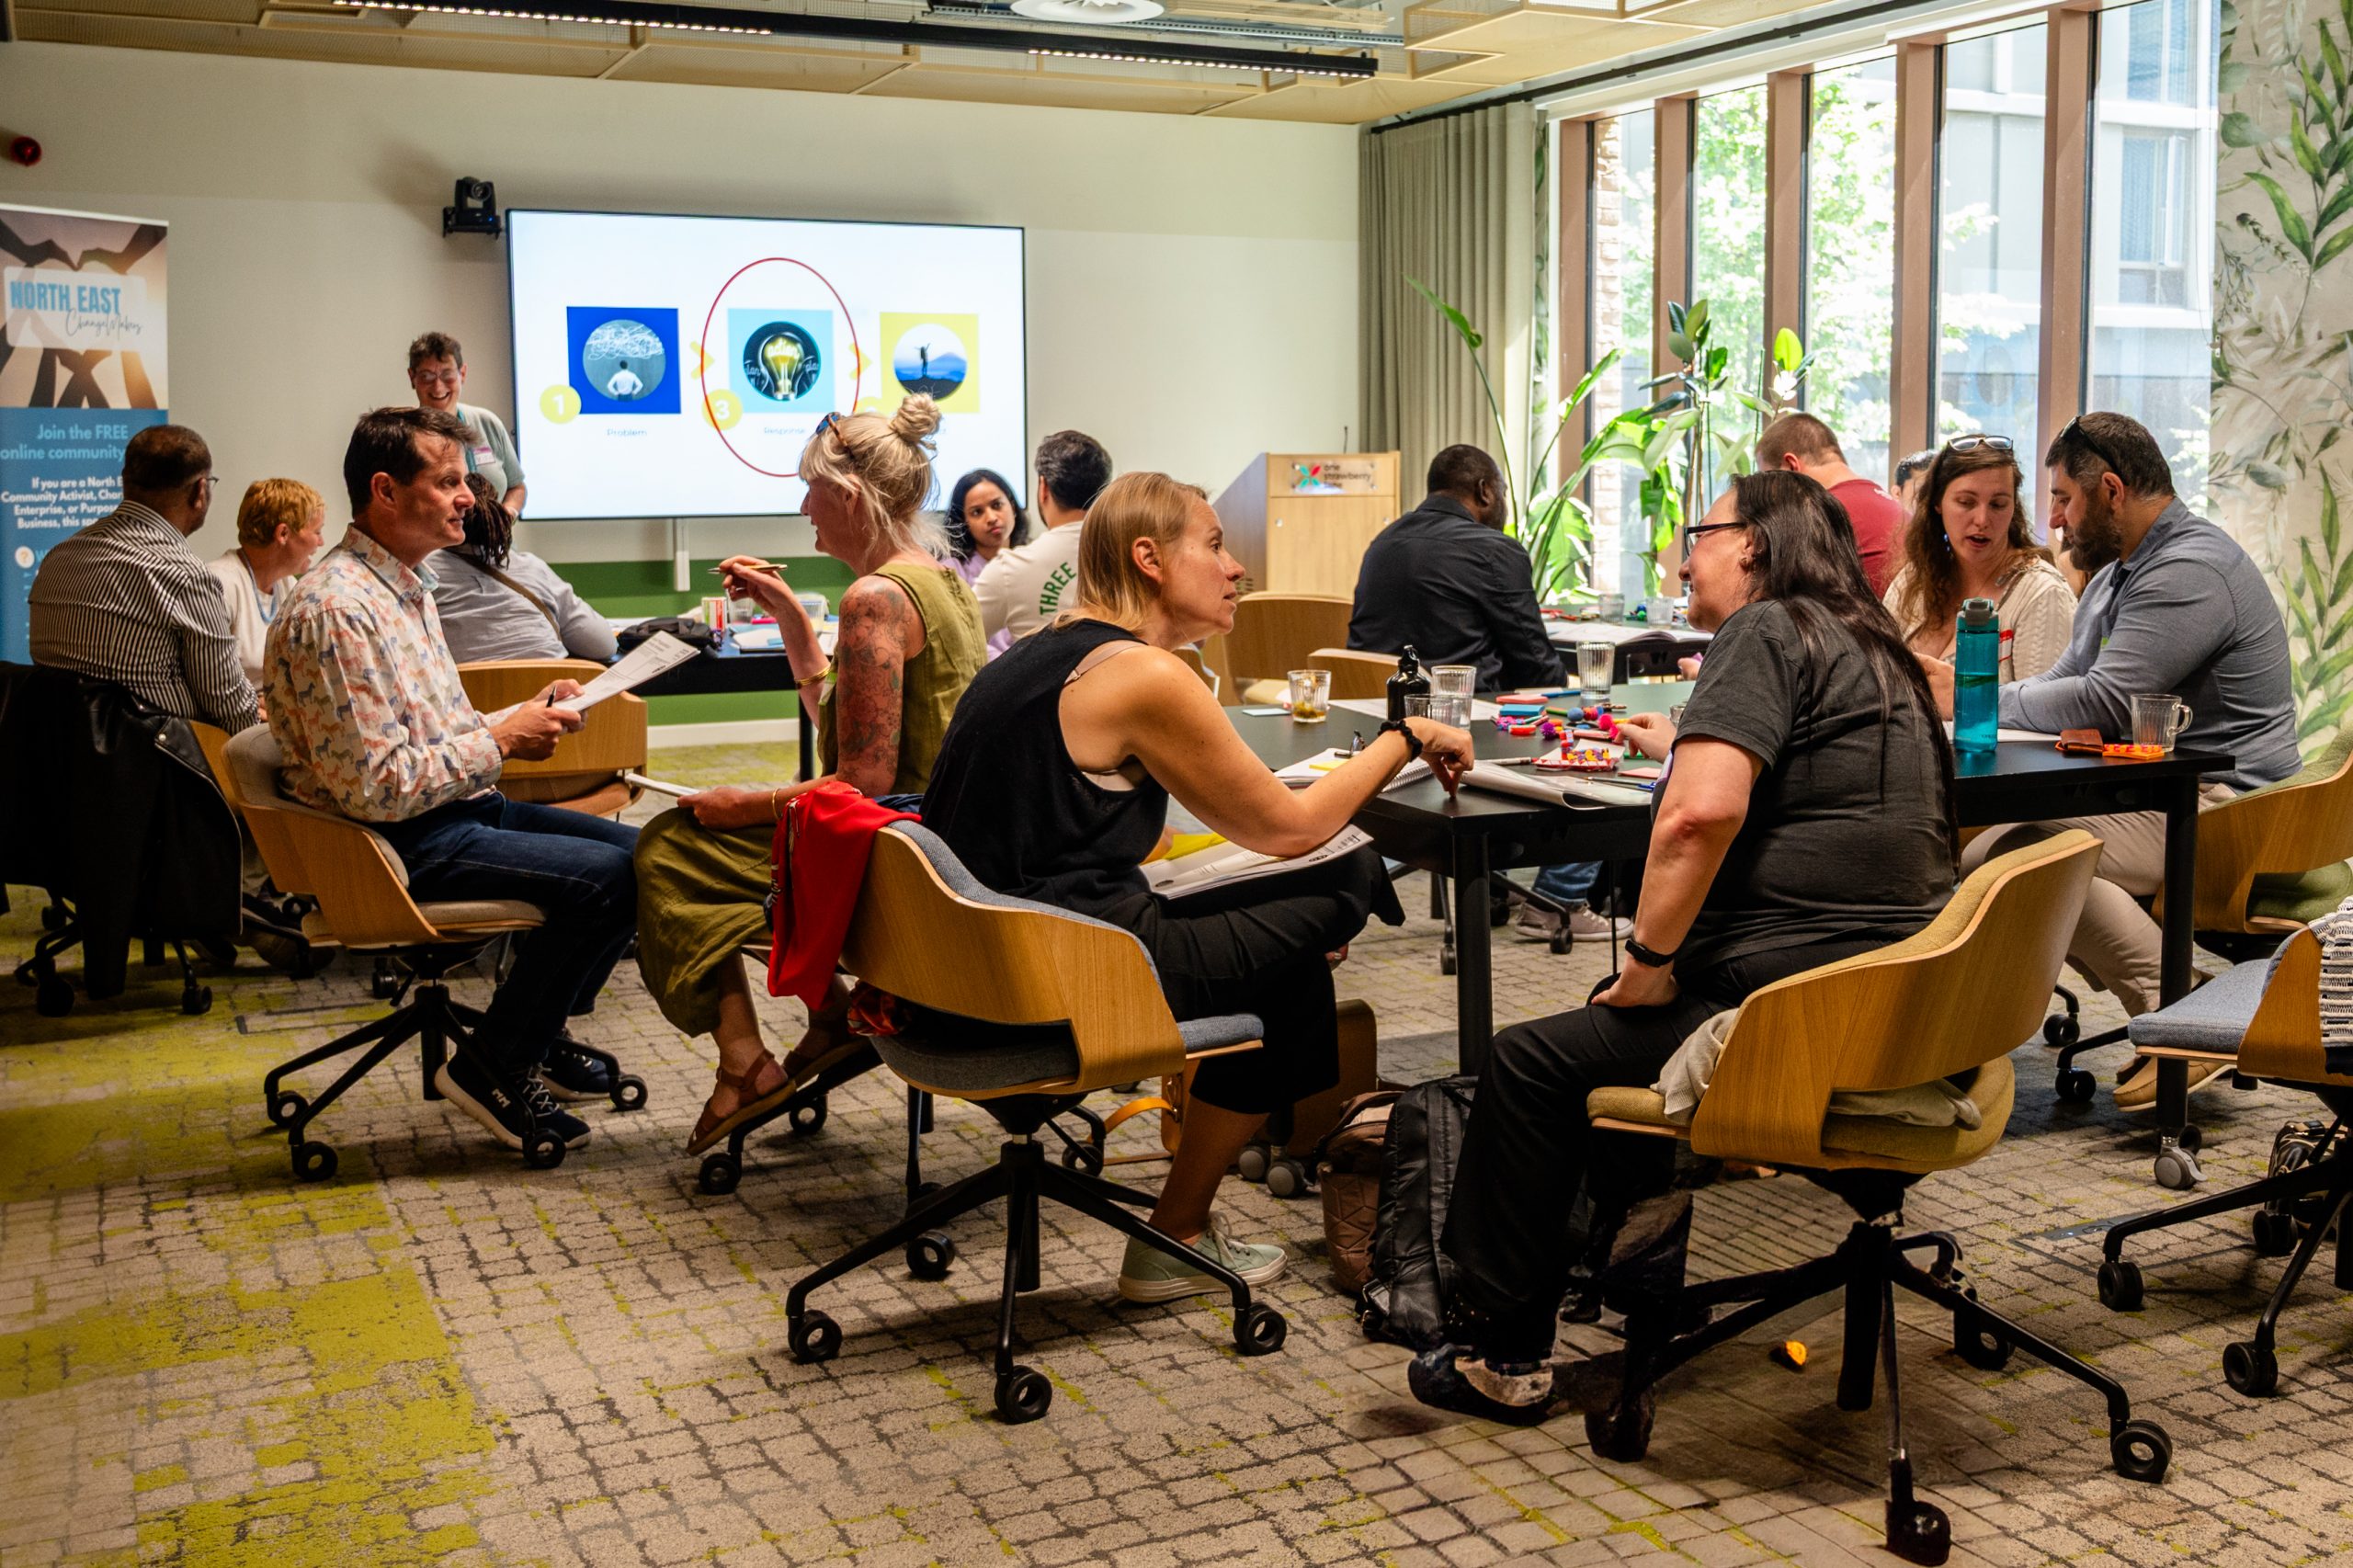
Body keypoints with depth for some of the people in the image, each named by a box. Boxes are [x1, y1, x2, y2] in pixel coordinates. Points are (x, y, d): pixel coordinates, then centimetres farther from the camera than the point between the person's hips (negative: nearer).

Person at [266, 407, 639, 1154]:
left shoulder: (409, 585, 13)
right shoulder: (336, 611, -22)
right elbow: (377, 788, -25)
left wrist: (524, 714, 3)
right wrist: (499, 741, -17)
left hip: (464, 806, 10)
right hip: (407, 843, -10)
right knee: (606, 879, -21)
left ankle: (538, 1035, 21)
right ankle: (493, 1068, -4)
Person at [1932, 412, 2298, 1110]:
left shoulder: (2191, 570, -16)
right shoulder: (2115, 574, 18)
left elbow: (2104, 703, -24)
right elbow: (2065, 681, 20)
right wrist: (1965, 698, 3)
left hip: (2217, 806, -11)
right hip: (2150, 791, 11)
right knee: (1976, 864, 0)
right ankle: (2167, 996, 0)